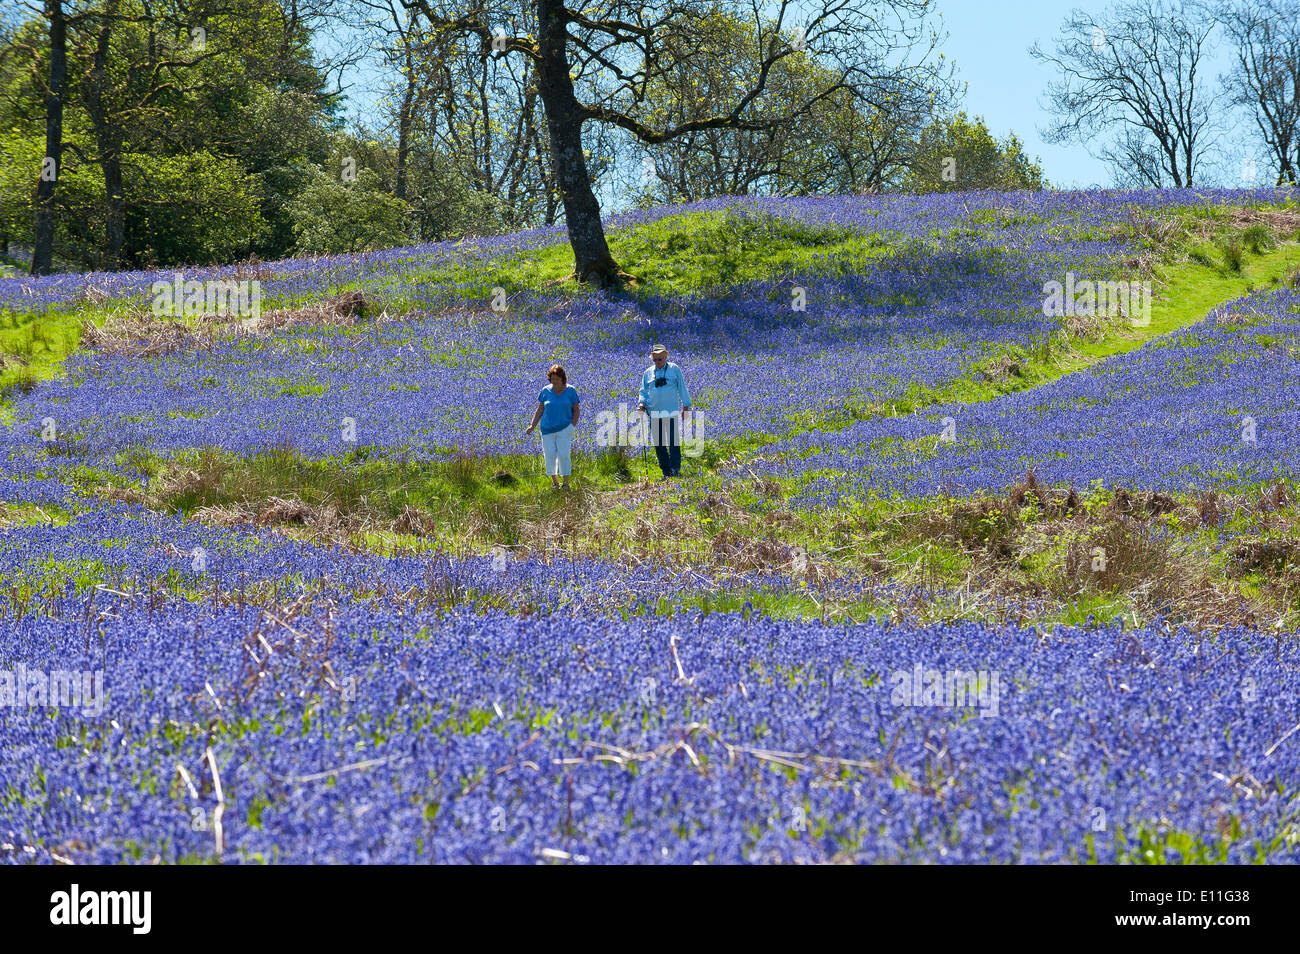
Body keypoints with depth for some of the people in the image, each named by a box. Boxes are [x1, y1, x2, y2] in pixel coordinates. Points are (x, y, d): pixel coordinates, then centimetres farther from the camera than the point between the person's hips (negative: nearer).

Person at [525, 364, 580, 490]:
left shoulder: (571, 391, 3)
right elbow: (540, 410, 10)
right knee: (550, 455, -4)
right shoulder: (546, 391, 6)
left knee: (563, 454, -10)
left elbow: (576, 410, 5)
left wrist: (573, 426, -6)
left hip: (564, 428, -2)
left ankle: (566, 482, -2)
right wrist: (533, 426, 2)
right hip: (547, 428, 2)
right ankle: (554, 481, 9)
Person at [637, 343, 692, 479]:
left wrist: (686, 406, 3)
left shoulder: (674, 369, 5)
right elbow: (644, 391, 17)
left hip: (671, 411, -3)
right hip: (654, 412, 3)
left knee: (674, 441, -9)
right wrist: (642, 403, -2)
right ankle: (666, 472, 9)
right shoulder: (648, 373, 12)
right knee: (658, 443, 3)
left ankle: (675, 469, -5)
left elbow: (682, 388, 7)